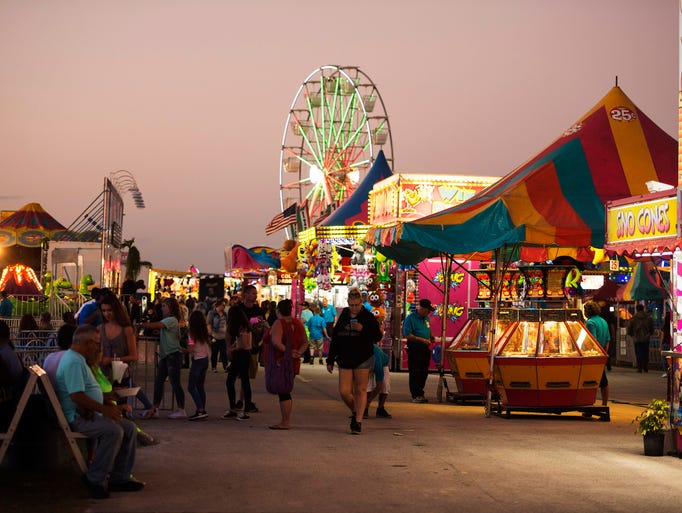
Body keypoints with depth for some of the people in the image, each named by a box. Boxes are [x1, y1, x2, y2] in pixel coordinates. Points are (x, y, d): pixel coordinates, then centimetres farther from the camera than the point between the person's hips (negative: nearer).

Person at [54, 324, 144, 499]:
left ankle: (119, 477, 2)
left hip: (89, 413, 11)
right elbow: (76, 396, -26)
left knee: (129, 427, 1)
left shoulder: (79, 360, 19)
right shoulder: (73, 362, -17)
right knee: (114, 431, -29)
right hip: (77, 417, -11)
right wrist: (105, 409, -20)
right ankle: (94, 479, -17)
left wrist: (108, 405, 13)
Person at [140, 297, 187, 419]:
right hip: (165, 355, 9)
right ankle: (154, 409, 5)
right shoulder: (165, 321, 21)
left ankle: (181, 410, 0)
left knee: (174, 382, -6)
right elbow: (157, 330, 9)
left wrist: (141, 324, -12)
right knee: (158, 381, 4)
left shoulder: (172, 320, -11)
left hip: (173, 354, -9)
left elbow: (154, 326, -20)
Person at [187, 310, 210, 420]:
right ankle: (202, 410, 12)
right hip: (205, 359, 7)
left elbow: (191, 349, -17)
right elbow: (209, 347, 8)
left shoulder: (193, 333, -13)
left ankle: (200, 410, -15)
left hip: (197, 360, -7)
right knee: (200, 386, 14)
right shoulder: (205, 333, 7)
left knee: (191, 387, -4)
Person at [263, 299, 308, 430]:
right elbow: (305, 342, 15)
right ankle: (286, 421, 17)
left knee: (282, 391, -4)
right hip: (293, 364, 8)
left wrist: (287, 351, -18)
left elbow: (276, 342, -26)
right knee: (285, 391, 14)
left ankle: (285, 422, -3)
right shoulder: (297, 323, 10)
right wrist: (298, 352, 1)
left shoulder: (279, 323, -14)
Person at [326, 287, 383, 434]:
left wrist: (363, 329, -20)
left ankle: (358, 422, 6)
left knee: (360, 390, 0)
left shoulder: (368, 317, -1)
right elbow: (334, 339, 14)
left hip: (363, 359, -3)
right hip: (345, 360, 3)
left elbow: (377, 336, -5)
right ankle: (355, 412, 23)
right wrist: (330, 360, 12)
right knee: (344, 391, -3)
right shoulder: (343, 317, 10)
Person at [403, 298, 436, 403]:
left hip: (425, 349, 7)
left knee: (424, 373, 10)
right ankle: (415, 396, 2)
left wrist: (431, 337, 7)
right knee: (415, 373, -3)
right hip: (414, 350, -7)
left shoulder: (426, 318, 13)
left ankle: (420, 394, 19)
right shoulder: (410, 318, -11)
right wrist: (422, 340, -19)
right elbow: (407, 335, -17)